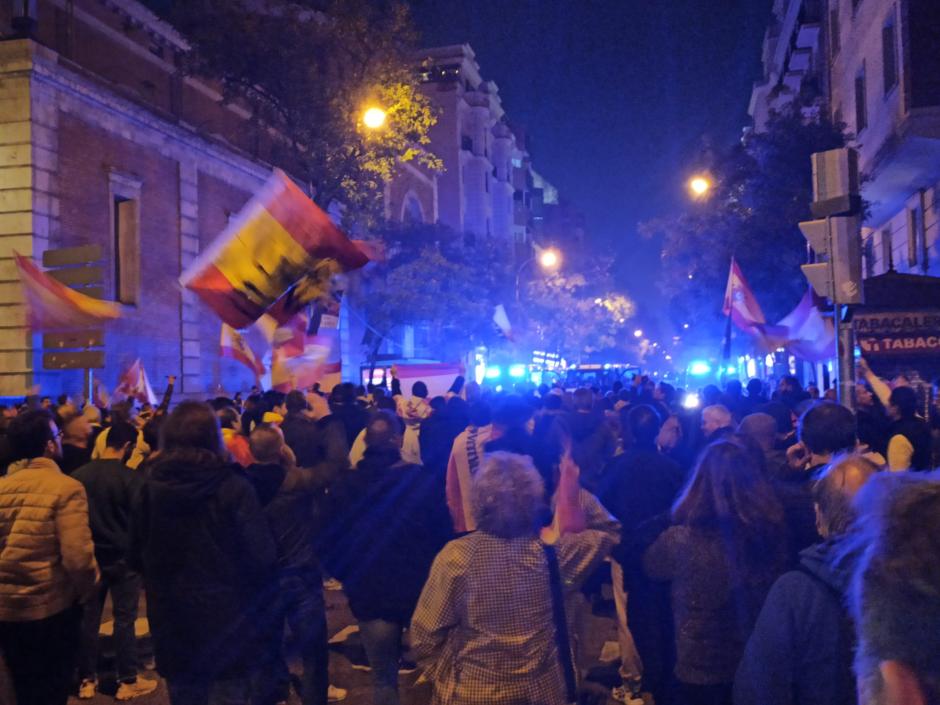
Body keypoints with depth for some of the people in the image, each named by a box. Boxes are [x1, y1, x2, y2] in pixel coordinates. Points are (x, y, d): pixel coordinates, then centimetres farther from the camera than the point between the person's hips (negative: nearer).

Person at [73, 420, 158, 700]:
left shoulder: (79, 474, -3)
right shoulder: (131, 477, -16)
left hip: (90, 556, 4)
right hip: (122, 557, -4)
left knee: (88, 618, 12)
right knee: (124, 619, 4)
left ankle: (86, 680, 21)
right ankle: (128, 682, 12)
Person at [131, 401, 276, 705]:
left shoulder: (149, 489, -4)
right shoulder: (233, 487, -15)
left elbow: (138, 556, 5)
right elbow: (262, 556, -16)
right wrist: (249, 598, 3)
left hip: (171, 622, 3)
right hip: (227, 620, -3)